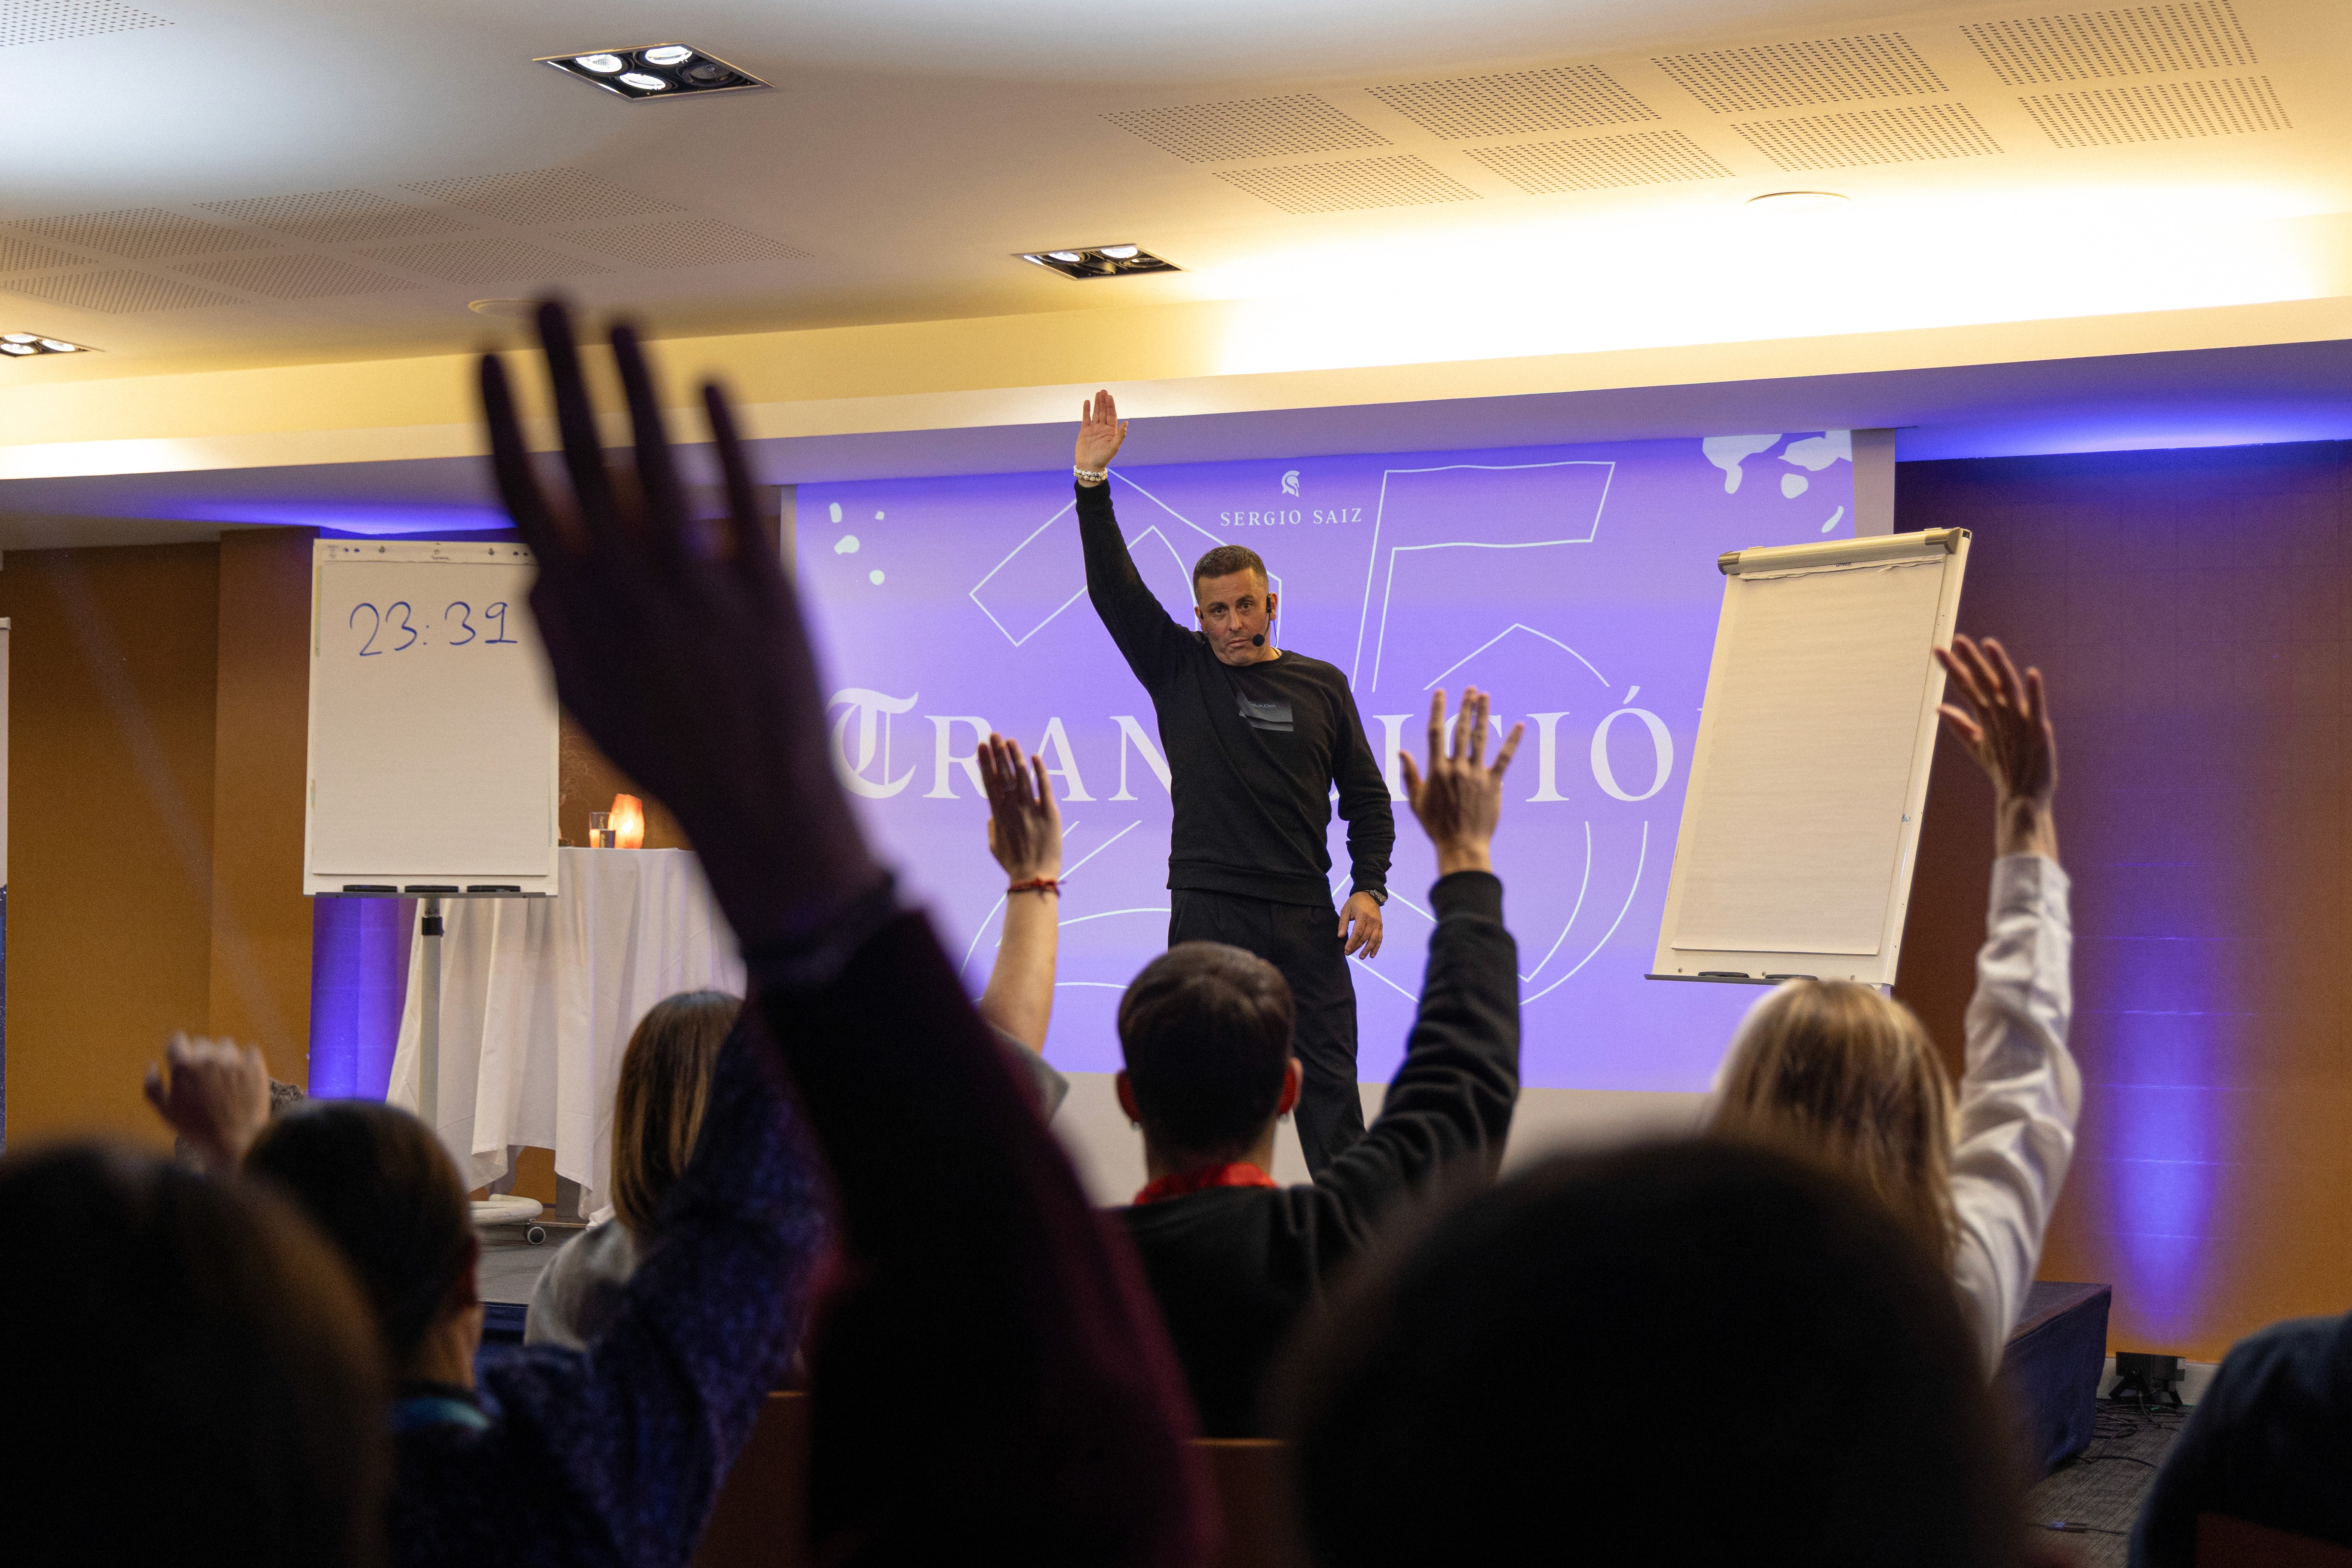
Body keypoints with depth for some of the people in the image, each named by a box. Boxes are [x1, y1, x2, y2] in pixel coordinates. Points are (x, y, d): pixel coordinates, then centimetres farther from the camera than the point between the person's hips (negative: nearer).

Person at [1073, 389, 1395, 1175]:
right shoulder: (1178, 671, 6)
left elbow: (1366, 796, 11)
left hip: (1305, 918, 1)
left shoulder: (1322, 685, 9)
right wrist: (1092, 482, -12)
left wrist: (1369, 889, -2)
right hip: (1207, 915, -1)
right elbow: (1113, 588, -3)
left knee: (1330, 1094, 2)